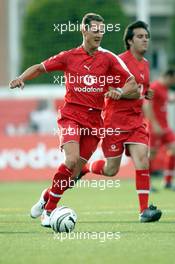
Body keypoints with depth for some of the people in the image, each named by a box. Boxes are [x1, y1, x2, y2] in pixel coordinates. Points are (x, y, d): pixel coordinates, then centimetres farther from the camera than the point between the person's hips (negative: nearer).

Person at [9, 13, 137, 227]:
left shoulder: (109, 58, 5)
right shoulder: (69, 57, 4)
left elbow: (132, 84, 6)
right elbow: (39, 68, 13)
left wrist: (120, 91, -15)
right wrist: (21, 78, -5)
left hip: (94, 120, 2)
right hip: (71, 115, -2)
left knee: (73, 172, -2)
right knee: (72, 159, -23)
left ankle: (47, 196, 24)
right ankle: (48, 209, -7)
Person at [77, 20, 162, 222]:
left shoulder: (145, 64, 13)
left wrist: (146, 94, 6)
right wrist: (129, 93, -23)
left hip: (136, 120, 6)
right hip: (115, 120, -5)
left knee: (142, 159, -14)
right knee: (111, 170, 1)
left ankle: (144, 210, -15)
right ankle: (83, 168, 33)